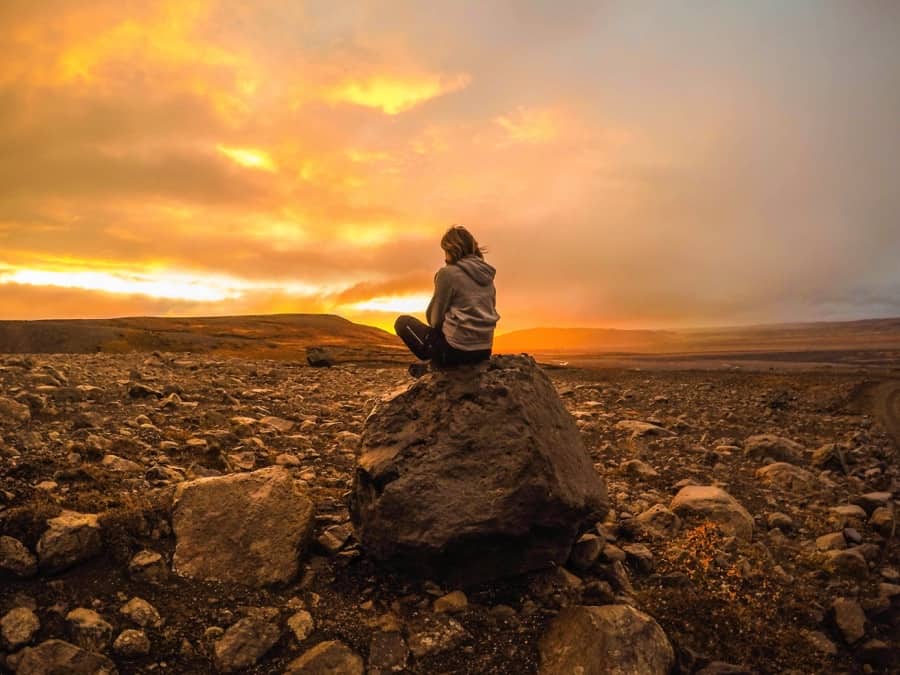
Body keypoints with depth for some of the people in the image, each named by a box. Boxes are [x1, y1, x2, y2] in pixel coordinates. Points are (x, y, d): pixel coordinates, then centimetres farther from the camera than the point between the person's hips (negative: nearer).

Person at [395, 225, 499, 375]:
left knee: (402, 321, 11)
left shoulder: (448, 273, -11)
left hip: (456, 349, -7)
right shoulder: (486, 274, 9)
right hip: (484, 350, 7)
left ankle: (433, 365, 10)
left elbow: (434, 318, -7)